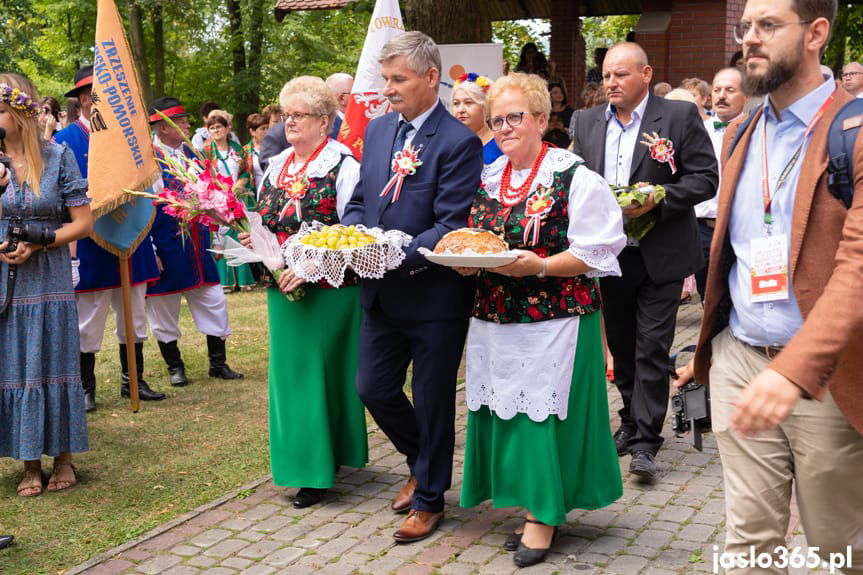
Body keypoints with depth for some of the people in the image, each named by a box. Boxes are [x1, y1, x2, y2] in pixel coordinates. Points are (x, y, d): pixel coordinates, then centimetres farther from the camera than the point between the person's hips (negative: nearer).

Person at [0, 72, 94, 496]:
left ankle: (63, 457, 21)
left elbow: (83, 222, -2)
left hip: (48, 282, -2)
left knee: (52, 366, 6)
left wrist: (38, 243, -13)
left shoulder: (57, 156, -2)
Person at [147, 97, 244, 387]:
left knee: (213, 303, 8)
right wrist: (150, 251, -14)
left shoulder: (191, 154, 9)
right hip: (166, 250, -6)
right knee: (164, 311, 6)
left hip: (197, 247, 6)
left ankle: (218, 363, 19)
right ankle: (175, 367, 21)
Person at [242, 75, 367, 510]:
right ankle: (298, 461, 23)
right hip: (283, 291, 7)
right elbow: (265, 223, 23)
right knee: (288, 371, 11)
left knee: (322, 371, -1)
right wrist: (253, 240, 1)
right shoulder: (276, 166, 14)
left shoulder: (342, 165, -9)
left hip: (328, 291, -7)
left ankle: (319, 469, 10)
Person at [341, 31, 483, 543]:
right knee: (374, 388, 15)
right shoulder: (377, 129, 7)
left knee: (432, 401, 7)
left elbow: (451, 226, -18)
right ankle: (423, 463, 41)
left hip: (434, 294, -6)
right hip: (381, 292, 7)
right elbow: (359, 202, 12)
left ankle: (429, 499, 27)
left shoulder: (459, 142, -14)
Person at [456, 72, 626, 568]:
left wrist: (540, 266, -23)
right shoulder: (488, 179, 13)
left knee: (545, 410, -2)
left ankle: (544, 516, 12)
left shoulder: (575, 177, -6)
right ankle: (536, 504, 23)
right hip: (496, 318, 6)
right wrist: (466, 261, -2)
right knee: (507, 410, 8)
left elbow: (596, 252, -10)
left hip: (555, 318, -6)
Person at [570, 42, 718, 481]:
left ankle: (645, 441, 3)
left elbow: (705, 178, -9)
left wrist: (659, 199, -21)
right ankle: (631, 422, 31)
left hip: (659, 255, -4)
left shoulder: (680, 116, -5)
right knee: (621, 345, 15)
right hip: (608, 254, 5)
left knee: (651, 347, -4)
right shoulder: (588, 122, 8)